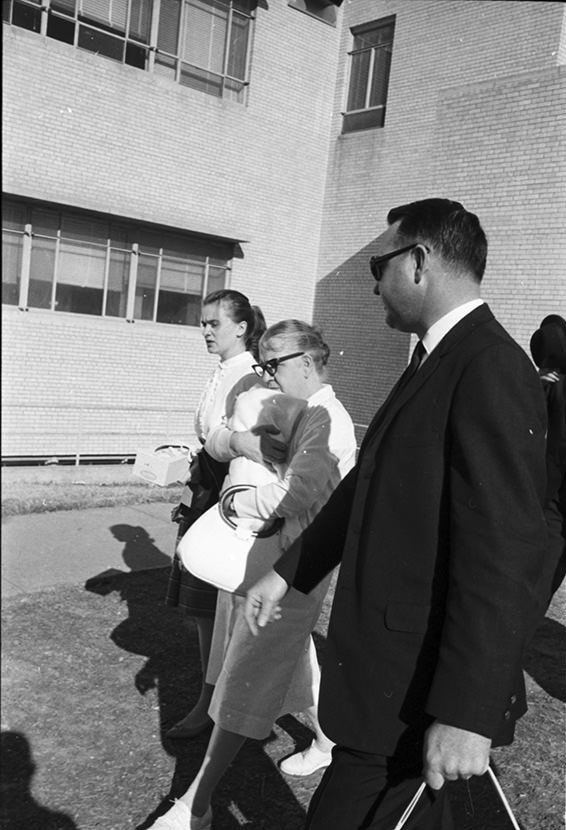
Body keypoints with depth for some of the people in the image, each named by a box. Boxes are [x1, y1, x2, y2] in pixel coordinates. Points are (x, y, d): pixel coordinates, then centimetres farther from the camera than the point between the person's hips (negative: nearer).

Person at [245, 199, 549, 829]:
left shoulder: (490, 370, -21)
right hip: (396, 663, 9)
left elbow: (502, 556, -26)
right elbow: (367, 484, 15)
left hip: (419, 683, -9)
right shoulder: (439, 363, 10)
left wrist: (466, 713, -24)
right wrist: (289, 570, 17)